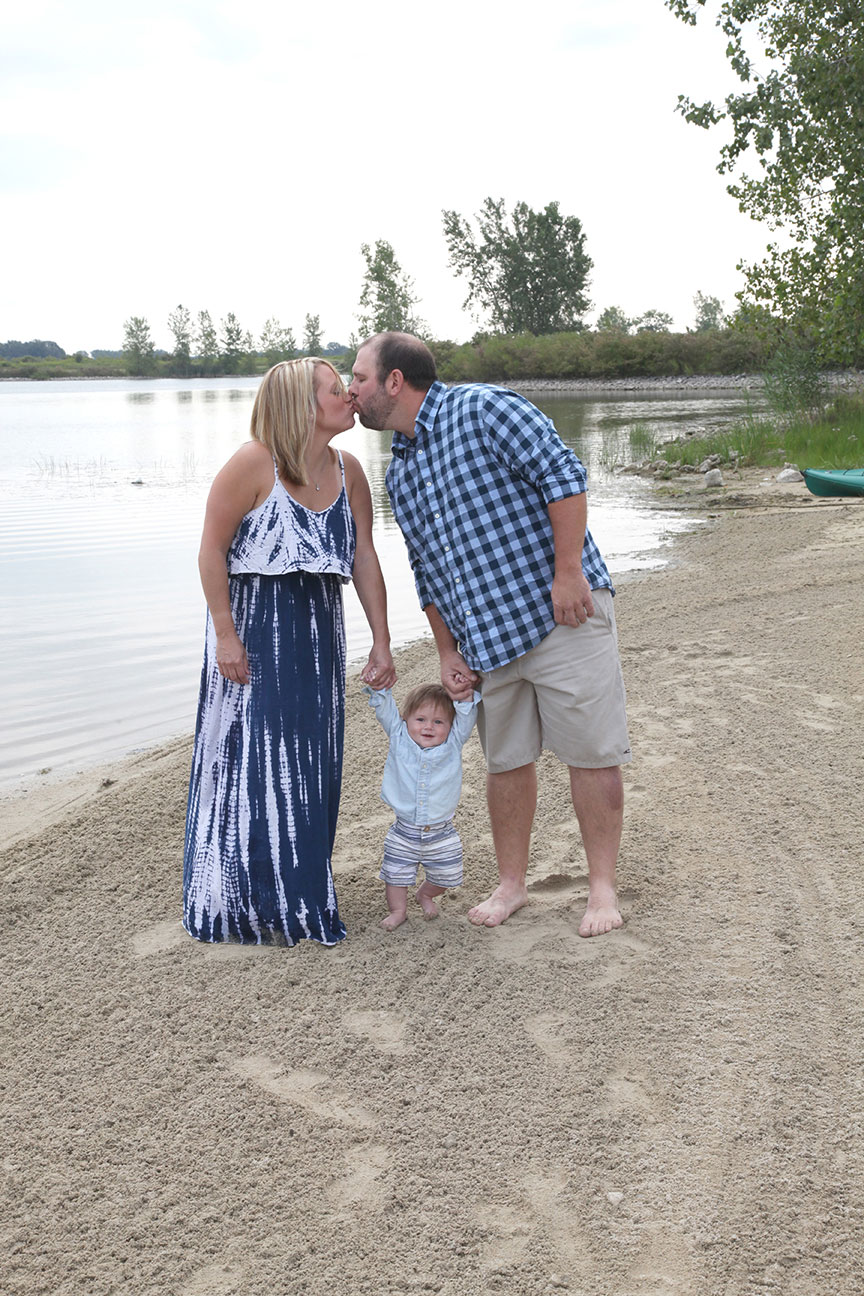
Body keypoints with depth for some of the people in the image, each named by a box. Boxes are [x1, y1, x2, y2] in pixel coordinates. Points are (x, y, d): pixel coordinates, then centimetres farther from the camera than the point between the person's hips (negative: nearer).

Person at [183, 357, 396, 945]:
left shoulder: (348, 471, 3)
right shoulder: (253, 464, -15)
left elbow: (365, 559, 5)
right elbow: (212, 550, -13)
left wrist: (381, 644, 3)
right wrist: (225, 634, -17)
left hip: (318, 628, 6)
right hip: (253, 626, -6)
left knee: (310, 761, 10)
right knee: (253, 758, 0)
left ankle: (301, 891, 25)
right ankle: (251, 903, 13)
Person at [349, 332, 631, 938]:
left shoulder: (482, 408, -9)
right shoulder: (399, 472, 15)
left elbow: (563, 475, -15)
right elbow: (428, 571, 21)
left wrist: (568, 572, -19)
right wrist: (448, 653, 14)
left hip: (562, 612, -7)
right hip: (487, 638, 7)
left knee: (593, 754, 0)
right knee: (506, 761, 13)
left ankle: (603, 887, 11)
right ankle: (511, 884, 26)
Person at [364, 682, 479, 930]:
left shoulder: (453, 744, -5)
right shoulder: (399, 739, -5)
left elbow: (466, 716, -11)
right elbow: (385, 710, -10)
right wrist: (379, 687, -24)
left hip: (441, 834, 1)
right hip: (404, 833, 0)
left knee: (443, 877, 14)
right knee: (396, 875, 6)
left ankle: (425, 894, 45)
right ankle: (398, 910, 31)